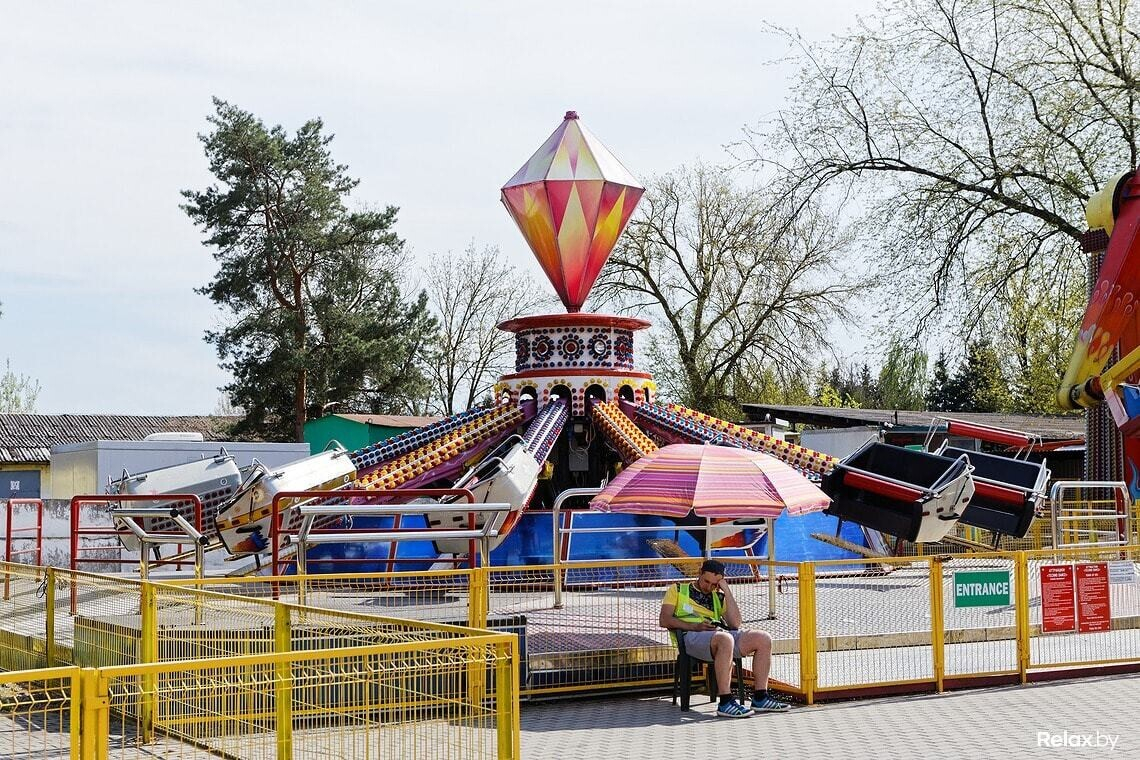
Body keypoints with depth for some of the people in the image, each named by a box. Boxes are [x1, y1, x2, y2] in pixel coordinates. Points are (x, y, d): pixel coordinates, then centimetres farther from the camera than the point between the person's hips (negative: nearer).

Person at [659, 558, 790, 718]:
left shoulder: (719, 597, 28)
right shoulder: (678, 590, 17)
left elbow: (735, 624, 11)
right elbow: (664, 620, 2)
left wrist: (727, 591, 9)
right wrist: (695, 626, -11)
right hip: (691, 636, -6)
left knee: (763, 638, -13)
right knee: (725, 639, -39)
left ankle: (760, 699, -11)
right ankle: (725, 703, -41)